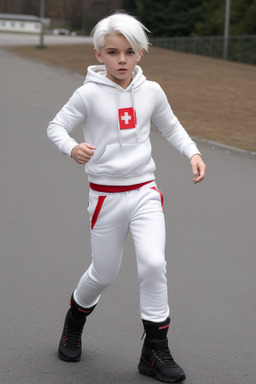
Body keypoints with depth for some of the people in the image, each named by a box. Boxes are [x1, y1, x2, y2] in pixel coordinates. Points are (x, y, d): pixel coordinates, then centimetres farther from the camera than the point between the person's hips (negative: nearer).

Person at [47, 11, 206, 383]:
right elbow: (56, 125, -2)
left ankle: (155, 352, -1)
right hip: (106, 195, -2)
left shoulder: (151, 91, 1)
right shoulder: (90, 94, -9)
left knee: (153, 263, -15)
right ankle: (76, 318, 43)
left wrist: (193, 153, 1)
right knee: (104, 273, 9)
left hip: (144, 192, 2)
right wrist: (72, 148, -23)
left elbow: (170, 127, 17)